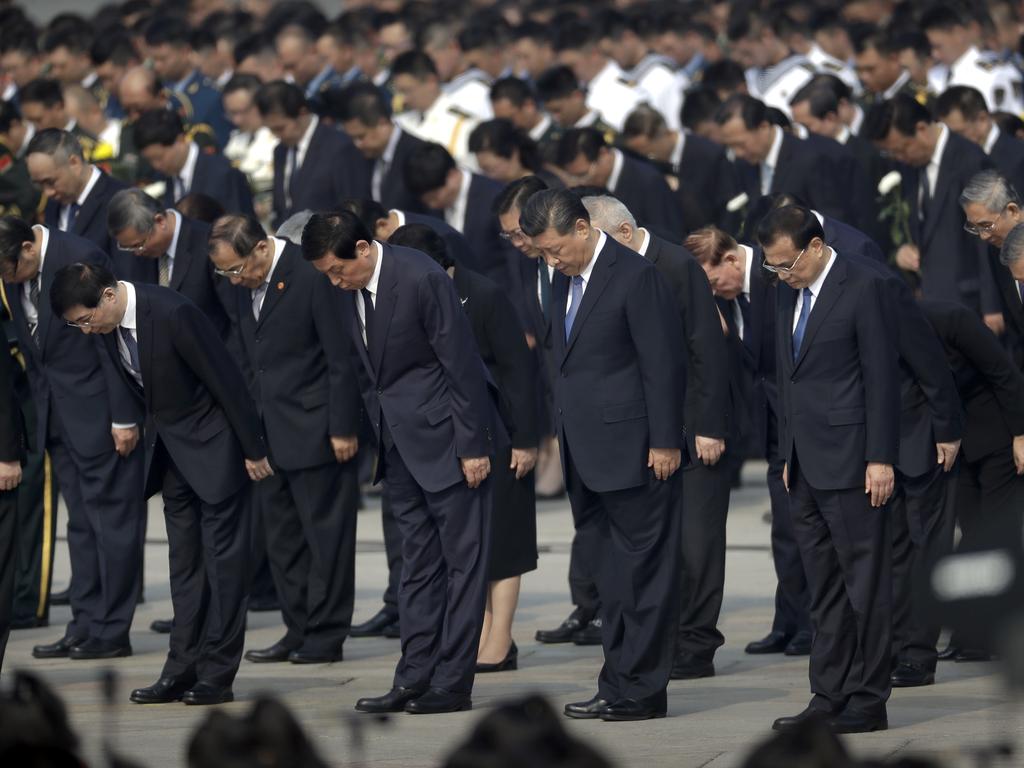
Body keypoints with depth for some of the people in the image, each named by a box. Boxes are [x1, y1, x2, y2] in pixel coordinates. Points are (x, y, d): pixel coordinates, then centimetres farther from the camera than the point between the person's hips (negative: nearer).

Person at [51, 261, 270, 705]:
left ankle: (217, 674, 0)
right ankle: (183, 669, 13)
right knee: (184, 559, 10)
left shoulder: (172, 315, -27)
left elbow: (226, 379, -21)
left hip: (212, 441, -8)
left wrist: (253, 450, -15)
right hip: (169, 447, 8)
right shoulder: (105, 328, -4)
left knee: (222, 556, -2)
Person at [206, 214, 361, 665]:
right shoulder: (243, 284, 6)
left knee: (325, 534, 0)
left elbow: (342, 358, -15)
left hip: (314, 430, -8)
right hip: (269, 432, 8)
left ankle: (325, 636, 5)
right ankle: (298, 631, 17)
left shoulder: (311, 277, -17)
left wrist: (342, 429, -14)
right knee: (281, 534, 10)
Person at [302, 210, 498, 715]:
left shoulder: (420, 278, -19)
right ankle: (415, 677, 12)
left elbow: (461, 364, -17)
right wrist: (374, 440, 12)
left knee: (461, 558, -2)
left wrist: (473, 445, -17)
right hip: (400, 444, 8)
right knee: (417, 560, 10)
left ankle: (453, 683, -1)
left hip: (445, 438, -8)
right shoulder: (352, 290, 5)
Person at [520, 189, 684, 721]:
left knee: (642, 570, -3)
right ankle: (617, 688, 14)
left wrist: (664, 443, -14)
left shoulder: (635, 277, -12)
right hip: (585, 455, 9)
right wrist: (561, 437, 13)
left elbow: (662, 364, -13)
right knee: (608, 575, 11)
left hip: (631, 452, -9)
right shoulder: (565, 282, 14)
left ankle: (642, 690, 0)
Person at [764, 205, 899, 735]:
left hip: (850, 465, -8)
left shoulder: (862, 287, -10)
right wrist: (788, 456, 16)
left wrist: (879, 459, -15)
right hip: (806, 467, 8)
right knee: (823, 589, 9)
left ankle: (869, 702, 0)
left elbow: (882, 377, -12)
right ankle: (828, 698, 11)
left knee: (865, 585, -2)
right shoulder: (788, 294, 13)